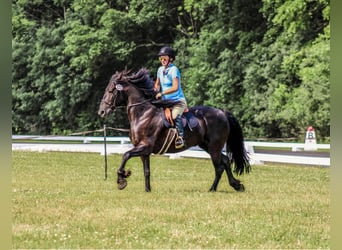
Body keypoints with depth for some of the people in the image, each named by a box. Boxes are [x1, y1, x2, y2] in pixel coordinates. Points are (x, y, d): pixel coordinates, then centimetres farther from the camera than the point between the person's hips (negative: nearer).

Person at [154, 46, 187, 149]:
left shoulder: (174, 70, -12)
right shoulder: (160, 69, 10)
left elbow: (175, 87, -21)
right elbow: (157, 84, 26)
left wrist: (162, 93, -22)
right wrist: (156, 90, 4)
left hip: (178, 101, -8)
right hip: (165, 102, 8)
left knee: (175, 115, -34)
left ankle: (180, 137, -34)